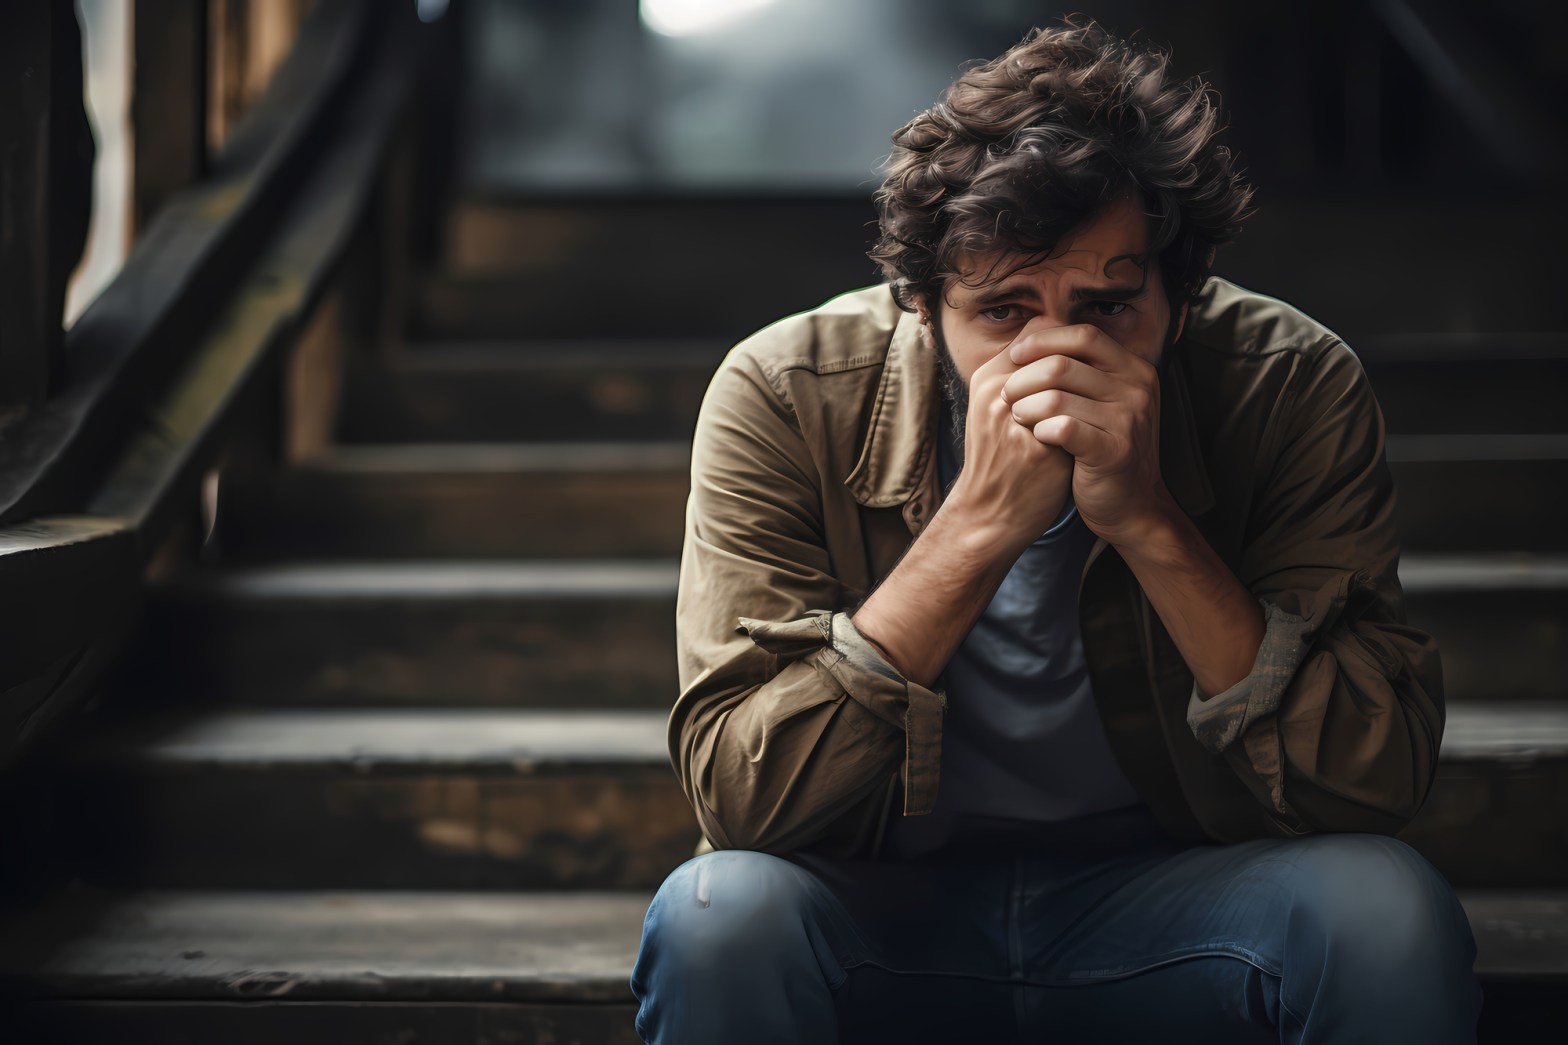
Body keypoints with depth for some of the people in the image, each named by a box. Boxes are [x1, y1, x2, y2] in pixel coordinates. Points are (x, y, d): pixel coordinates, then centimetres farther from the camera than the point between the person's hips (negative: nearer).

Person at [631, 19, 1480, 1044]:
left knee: (1384, 908, -26)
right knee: (718, 913, -32)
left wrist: (1149, 522, -29)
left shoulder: (1294, 390, -12)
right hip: (889, 910, -1)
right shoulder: (784, 399, -14)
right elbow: (737, 795, -21)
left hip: (1169, 901, 2)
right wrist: (980, 525, -30)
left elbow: (1378, 783, -18)